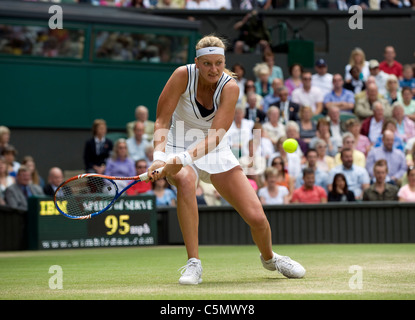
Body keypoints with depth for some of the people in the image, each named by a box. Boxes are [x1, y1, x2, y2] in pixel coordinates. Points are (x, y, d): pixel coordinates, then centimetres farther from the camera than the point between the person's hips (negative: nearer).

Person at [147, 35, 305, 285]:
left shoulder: (230, 87, -21)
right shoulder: (183, 75, -20)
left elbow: (215, 136, -30)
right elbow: (162, 121, -20)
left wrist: (183, 158, -46)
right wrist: (159, 158, -37)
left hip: (215, 152, 1)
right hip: (179, 146, -1)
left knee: (256, 217, -8)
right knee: (186, 181, -39)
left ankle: (269, 257, 29)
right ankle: (193, 265, -29)